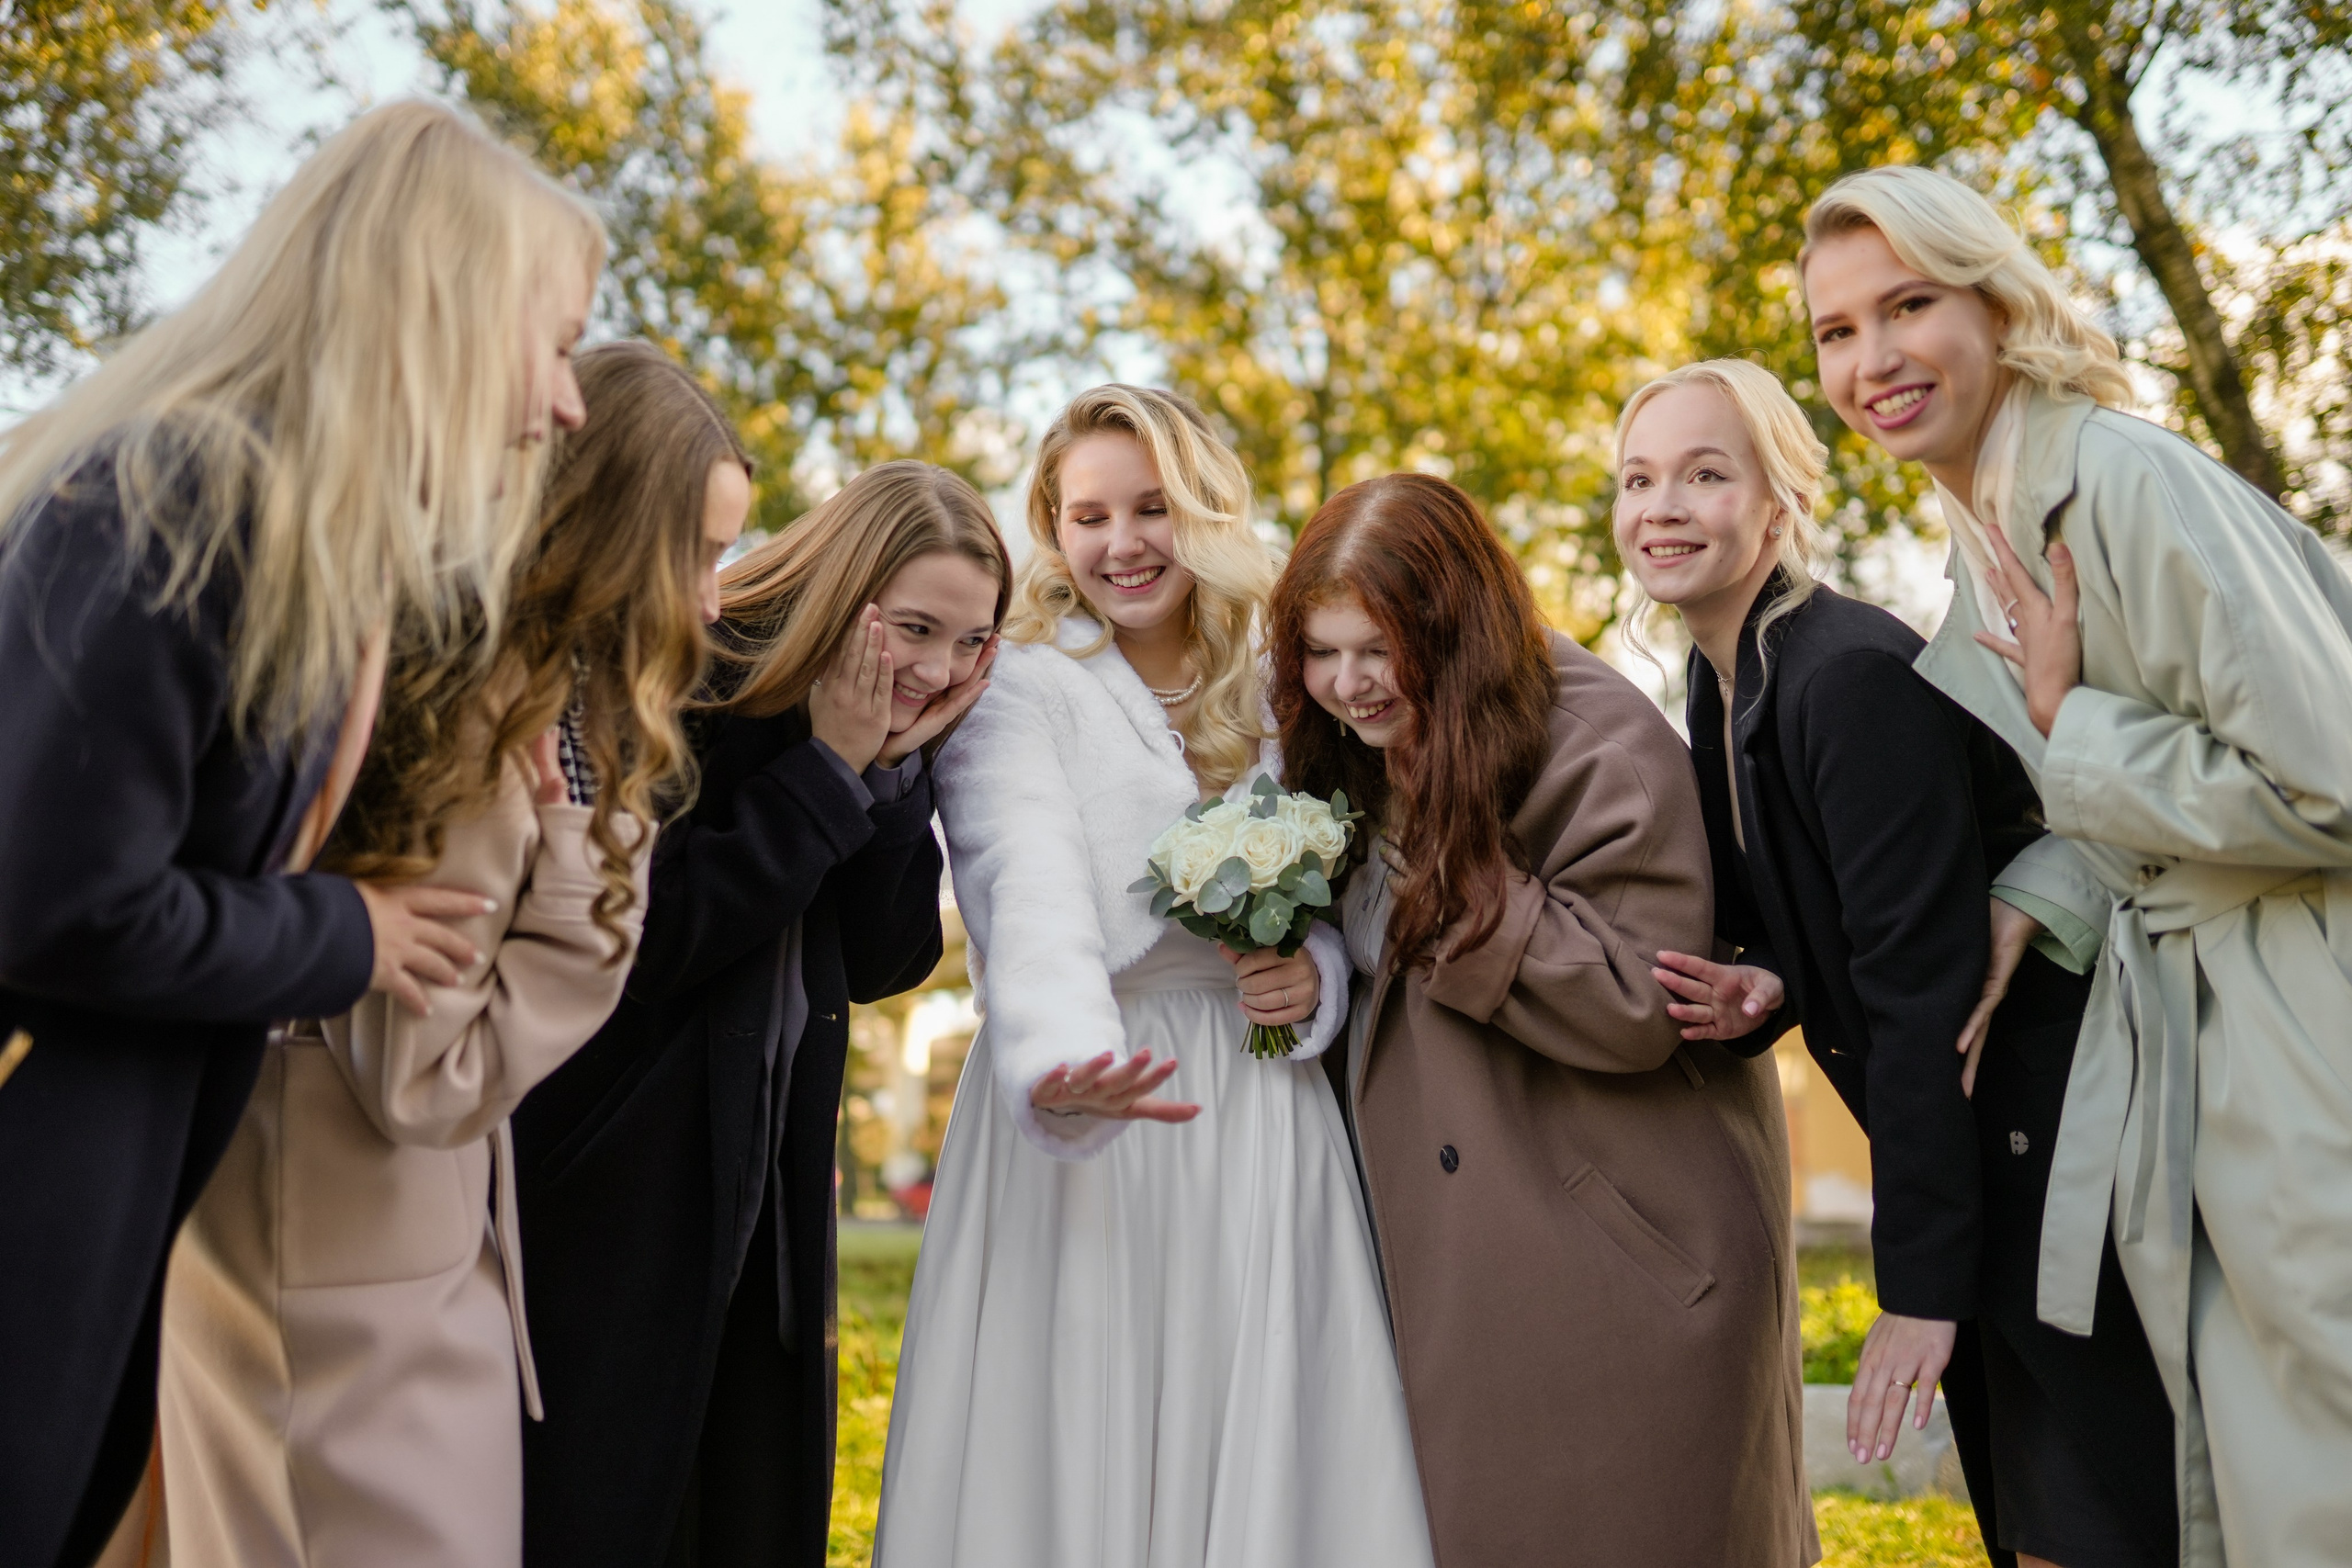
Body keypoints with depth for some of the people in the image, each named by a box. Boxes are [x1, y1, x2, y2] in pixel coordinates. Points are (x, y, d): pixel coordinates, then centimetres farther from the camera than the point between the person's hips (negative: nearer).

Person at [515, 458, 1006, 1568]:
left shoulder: (885, 735, 4)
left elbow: (883, 963, 0)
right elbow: (651, 941, -22)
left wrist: (900, 764, -11)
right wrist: (829, 768, -20)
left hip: (770, 1193, 7)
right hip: (619, 1186, -6)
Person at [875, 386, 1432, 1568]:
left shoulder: (1275, 702, 12)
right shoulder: (1015, 693, -3)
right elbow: (1033, 895, -20)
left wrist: (1318, 978, -4)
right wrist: (1062, 1065, -38)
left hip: (1265, 1139, 4)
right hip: (1083, 1151, -4)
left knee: (1265, 1468, 5)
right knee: (1072, 1462, -1)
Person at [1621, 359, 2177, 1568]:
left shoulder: (1856, 673, -21)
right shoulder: (1720, 693, 7)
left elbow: (1922, 980, -24)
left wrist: (1918, 1282, -22)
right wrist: (1765, 992, -11)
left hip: (2047, 1140, -9)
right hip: (1979, 1163, 9)